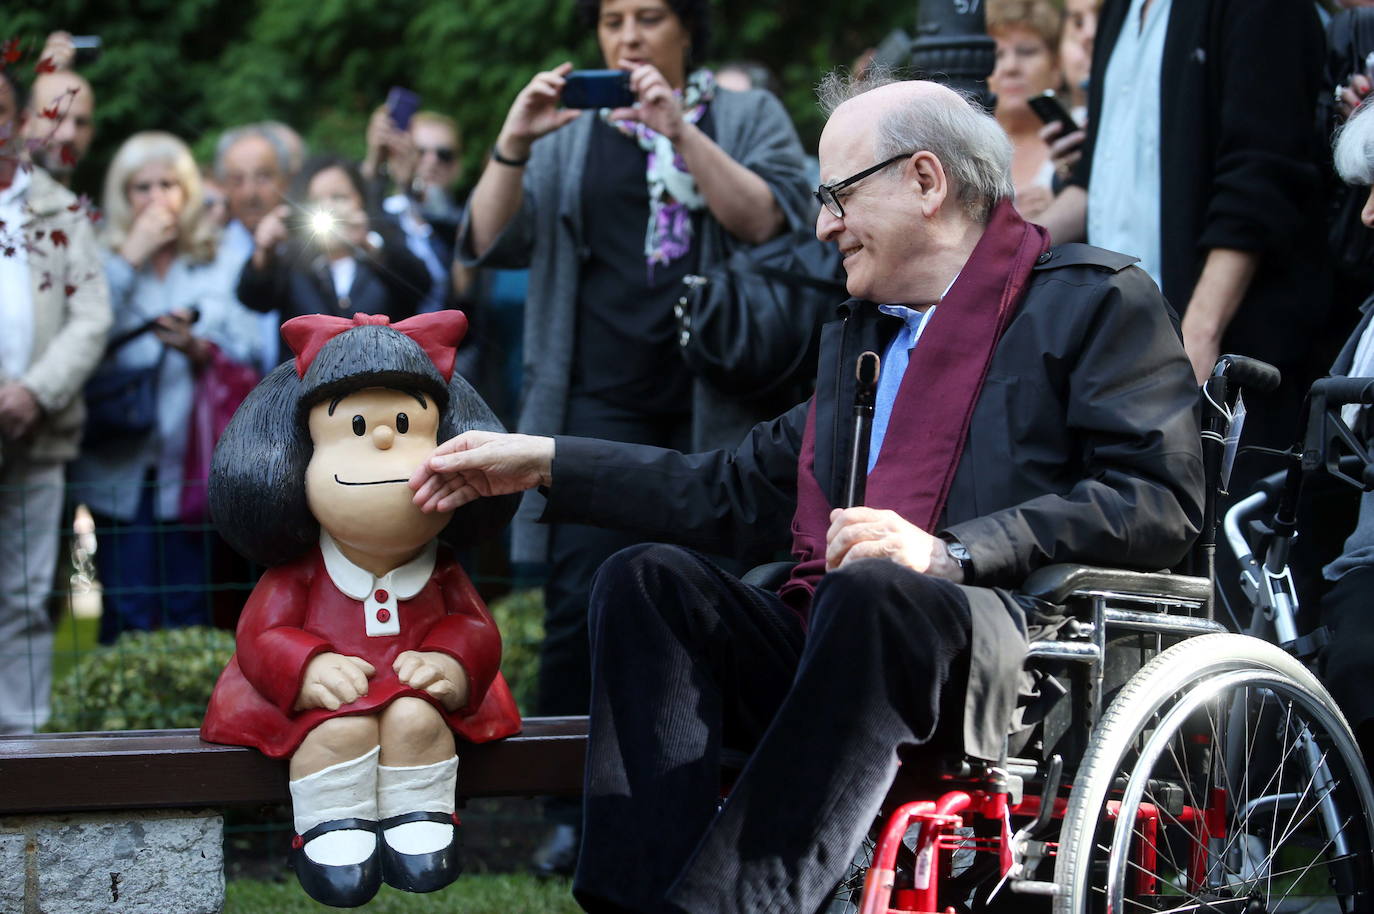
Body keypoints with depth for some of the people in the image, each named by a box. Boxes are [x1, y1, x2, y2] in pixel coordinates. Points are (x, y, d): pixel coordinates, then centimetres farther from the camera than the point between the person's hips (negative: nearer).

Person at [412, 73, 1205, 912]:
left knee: (873, 590, -36)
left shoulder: (1096, 300, 5)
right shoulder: (857, 334, 30)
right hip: (834, 650, 7)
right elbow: (742, 492, 33)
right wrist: (544, 464, 27)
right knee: (652, 576, -15)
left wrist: (947, 553, -19)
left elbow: (1159, 502, -9)